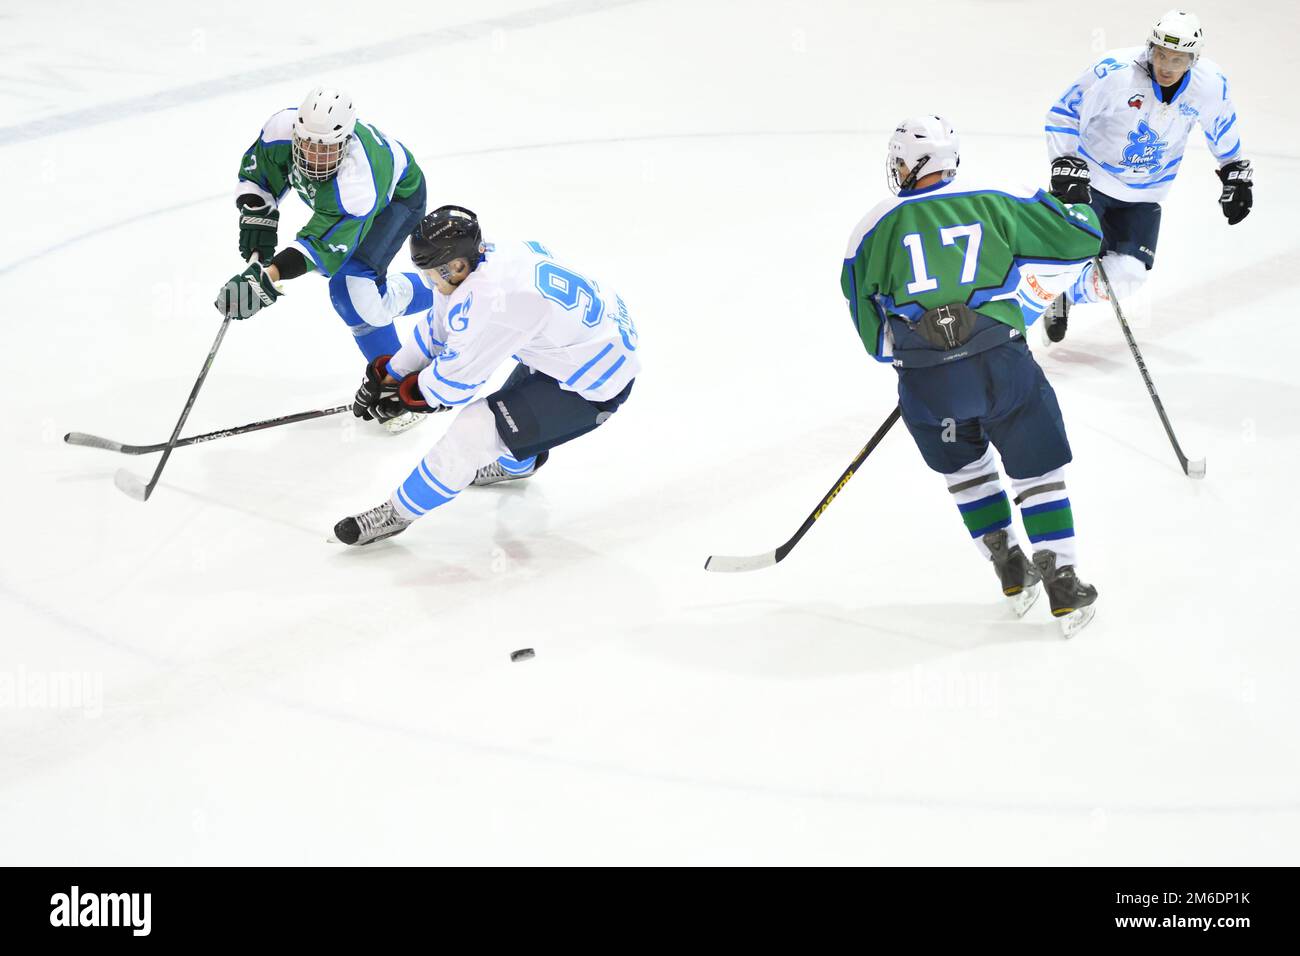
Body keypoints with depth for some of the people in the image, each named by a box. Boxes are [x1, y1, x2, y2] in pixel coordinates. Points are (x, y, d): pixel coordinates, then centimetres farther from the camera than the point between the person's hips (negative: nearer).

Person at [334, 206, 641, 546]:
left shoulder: (493, 299, -32)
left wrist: (409, 394, -1)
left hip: (592, 388, -10)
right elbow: (437, 329, 11)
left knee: (475, 427, -13)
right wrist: (389, 373, 12)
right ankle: (516, 464, 63)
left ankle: (399, 513, 2)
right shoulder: (483, 259, -5)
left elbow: (455, 380, -20)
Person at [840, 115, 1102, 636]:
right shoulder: (997, 203, 6)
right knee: (1037, 472, 15)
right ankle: (1063, 587, 13)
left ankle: (1012, 571, 26)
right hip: (1002, 364, -1)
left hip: (925, 383, 1)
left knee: (964, 468, 26)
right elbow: (1080, 238, 9)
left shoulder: (876, 228, 7)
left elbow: (868, 324, 12)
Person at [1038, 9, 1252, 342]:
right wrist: (1065, 166, -21)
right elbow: (1063, 115, -14)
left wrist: (1236, 175, 14)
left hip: (1144, 195, 3)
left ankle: (1065, 298, 23)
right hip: (1090, 179, -3)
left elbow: (1223, 130, 8)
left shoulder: (1210, 84, -14)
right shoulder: (1115, 71, -26)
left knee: (1126, 276, -7)